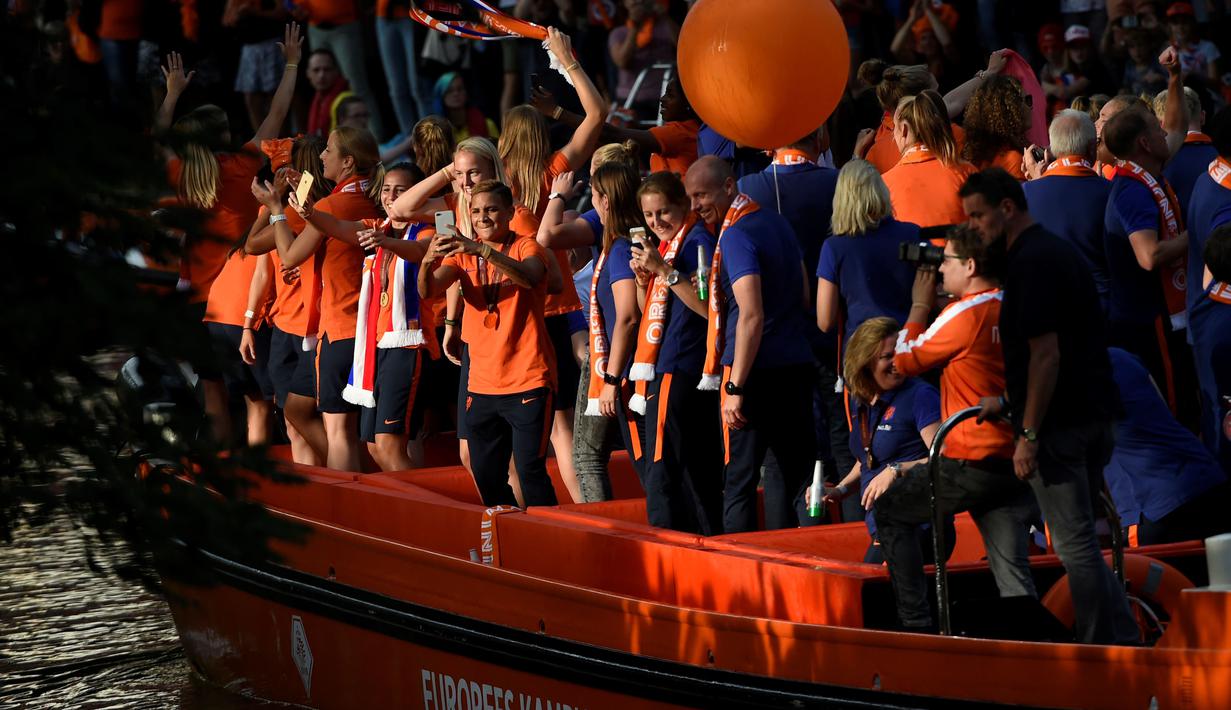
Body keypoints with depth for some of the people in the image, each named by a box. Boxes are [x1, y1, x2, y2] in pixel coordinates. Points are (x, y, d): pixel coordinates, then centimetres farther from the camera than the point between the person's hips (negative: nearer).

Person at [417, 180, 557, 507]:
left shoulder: (526, 247, -4)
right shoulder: (462, 252, 8)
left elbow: (531, 276, -28)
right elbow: (427, 291, -8)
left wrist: (483, 250, -41)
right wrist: (428, 262, -31)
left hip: (528, 381, -5)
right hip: (482, 383, 5)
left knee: (530, 472, -11)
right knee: (486, 477, 8)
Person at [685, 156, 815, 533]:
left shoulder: (737, 236, -14)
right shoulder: (776, 222, 13)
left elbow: (752, 316, -21)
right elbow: (804, 296, 22)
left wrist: (736, 388, -21)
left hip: (757, 373, -9)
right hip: (797, 365, 9)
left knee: (739, 478, -3)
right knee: (793, 470, 11)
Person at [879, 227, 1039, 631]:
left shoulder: (965, 314, -12)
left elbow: (905, 360, 0)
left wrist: (921, 304, 10)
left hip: (972, 462, -7)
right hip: (1016, 460, 7)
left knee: (890, 510, 14)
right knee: (1012, 573, 4)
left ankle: (915, 623, 10)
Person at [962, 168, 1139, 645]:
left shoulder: (1032, 262, -16)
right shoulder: (1053, 250, 16)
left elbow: (1046, 355, -22)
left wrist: (1029, 434, -20)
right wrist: (1009, 400, 24)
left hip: (1061, 422, -10)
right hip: (1092, 414, 10)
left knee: (1074, 542, -5)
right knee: (1079, 538, 16)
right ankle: (1123, 640, 18)